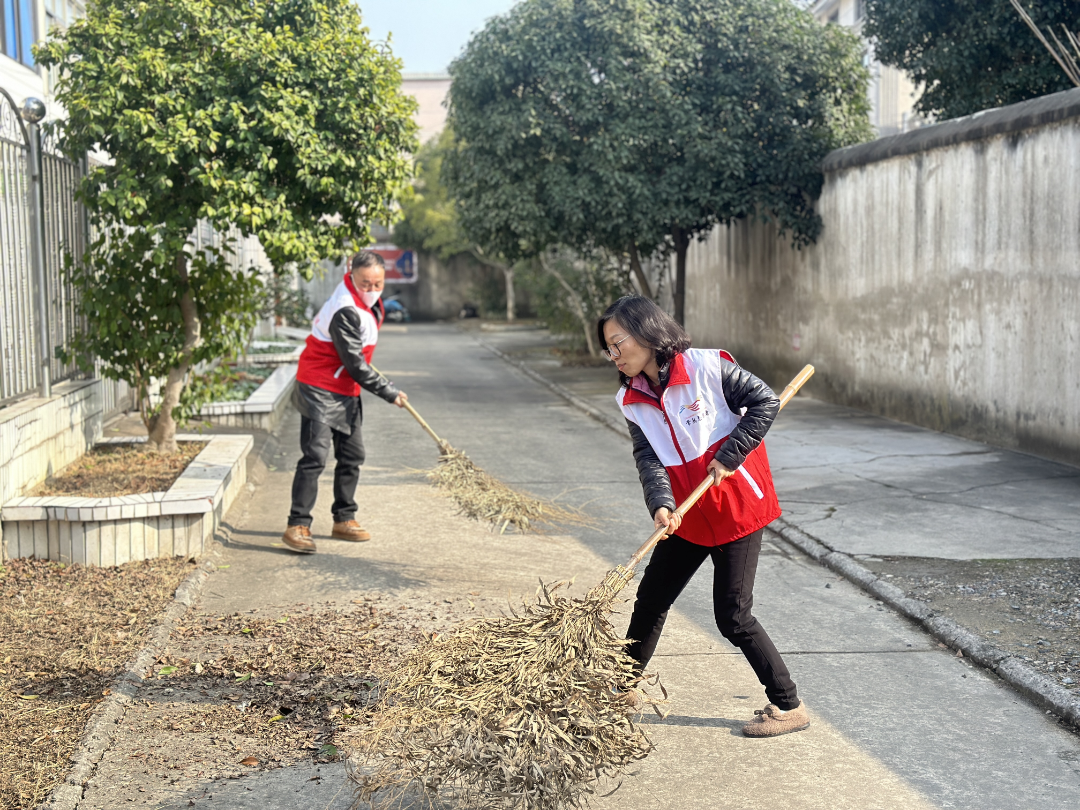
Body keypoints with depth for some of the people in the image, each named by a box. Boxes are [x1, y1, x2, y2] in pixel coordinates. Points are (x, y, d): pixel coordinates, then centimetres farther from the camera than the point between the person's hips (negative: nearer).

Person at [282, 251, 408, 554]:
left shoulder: (369, 303, 5)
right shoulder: (346, 312, -25)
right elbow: (354, 364, -23)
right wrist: (389, 392, -16)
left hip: (346, 391, 10)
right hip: (319, 390, -10)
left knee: (352, 455, 12)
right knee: (315, 455, -15)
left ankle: (344, 519, 24)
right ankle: (298, 525, -15)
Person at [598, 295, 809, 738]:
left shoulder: (707, 367, -16)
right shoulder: (632, 399, 0)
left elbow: (765, 402, -13)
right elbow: (648, 458, -8)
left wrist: (728, 457, -18)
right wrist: (661, 505, -26)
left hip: (737, 507, -6)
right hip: (687, 516, 6)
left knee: (733, 617, -6)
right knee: (651, 599, 14)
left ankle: (789, 706, 7)